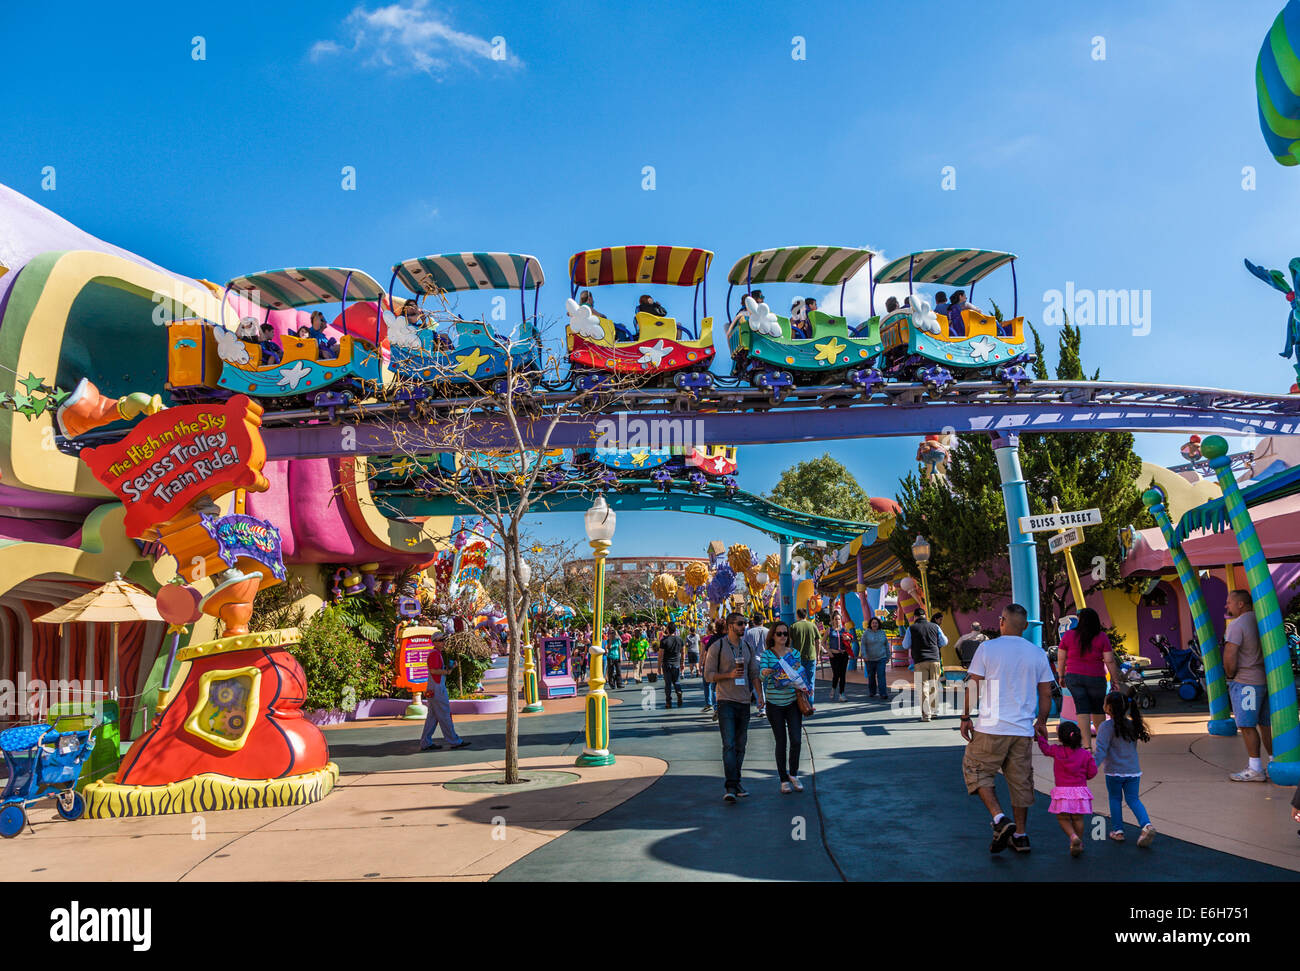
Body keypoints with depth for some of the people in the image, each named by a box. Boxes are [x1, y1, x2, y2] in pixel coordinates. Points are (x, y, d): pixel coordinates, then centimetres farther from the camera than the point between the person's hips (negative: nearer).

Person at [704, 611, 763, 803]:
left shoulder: (747, 647, 11)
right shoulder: (717, 647, -6)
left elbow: (754, 674, 16)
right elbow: (708, 674, -5)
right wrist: (730, 674, -19)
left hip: (744, 701, 5)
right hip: (726, 701, -5)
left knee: (740, 745, 10)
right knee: (729, 745, -13)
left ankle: (736, 782, 19)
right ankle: (731, 787, -15)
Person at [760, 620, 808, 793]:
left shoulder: (794, 653, 5)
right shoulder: (767, 654, -4)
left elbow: (799, 675, 13)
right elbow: (761, 675, -16)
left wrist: (803, 688, 1)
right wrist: (765, 672, -37)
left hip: (793, 702, 2)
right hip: (774, 704, -2)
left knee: (796, 740, -5)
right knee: (781, 742, 3)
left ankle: (793, 774, 17)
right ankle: (784, 780, 16)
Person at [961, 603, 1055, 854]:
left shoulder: (987, 648, -5)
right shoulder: (1038, 653, 4)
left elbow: (972, 686, -6)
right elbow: (1046, 694, 9)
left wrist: (966, 717, 3)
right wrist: (1041, 721, 22)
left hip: (992, 727, -4)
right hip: (1024, 729, 4)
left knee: (977, 771, 10)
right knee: (1021, 780, 13)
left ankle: (1000, 819, -4)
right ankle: (1020, 835, 19)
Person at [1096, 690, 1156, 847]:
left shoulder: (1106, 726, -14)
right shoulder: (1132, 725, 5)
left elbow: (1101, 750, -22)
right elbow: (1133, 747, 15)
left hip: (1114, 771, -4)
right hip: (1133, 770, 5)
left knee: (1115, 799, 12)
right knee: (1133, 799, 12)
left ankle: (1117, 830, 16)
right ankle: (1147, 825, -8)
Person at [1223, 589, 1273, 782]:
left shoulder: (1237, 625, -15)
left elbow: (1229, 657, -22)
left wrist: (1230, 674, -4)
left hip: (1245, 681, -8)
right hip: (1265, 679, 9)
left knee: (1247, 725, -4)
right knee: (1265, 724, 13)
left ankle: (1255, 769, -2)